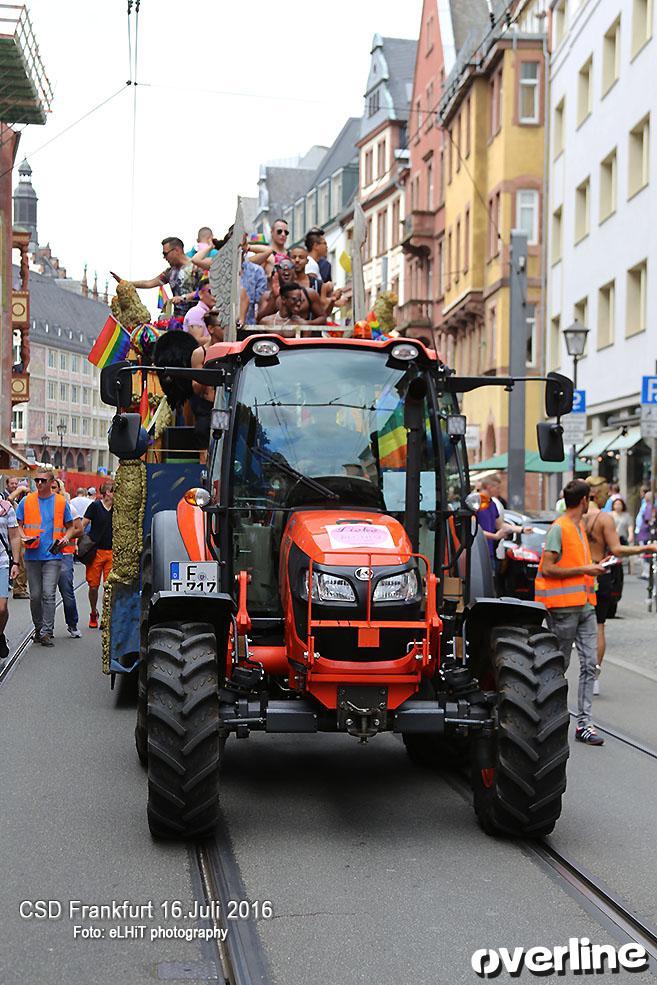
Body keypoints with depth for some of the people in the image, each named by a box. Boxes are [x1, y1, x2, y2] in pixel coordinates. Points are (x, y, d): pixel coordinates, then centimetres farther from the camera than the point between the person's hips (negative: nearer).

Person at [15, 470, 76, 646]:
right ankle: (38, 628, 22)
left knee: (48, 594, -10)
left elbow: (71, 526, 14)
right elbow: (18, 525, 12)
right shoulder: (26, 501, 6)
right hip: (32, 555, 2)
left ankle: (46, 632, -7)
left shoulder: (61, 502, 5)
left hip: (53, 556, -2)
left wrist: (66, 537, -6)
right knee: (35, 595, 7)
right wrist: (25, 537, -8)